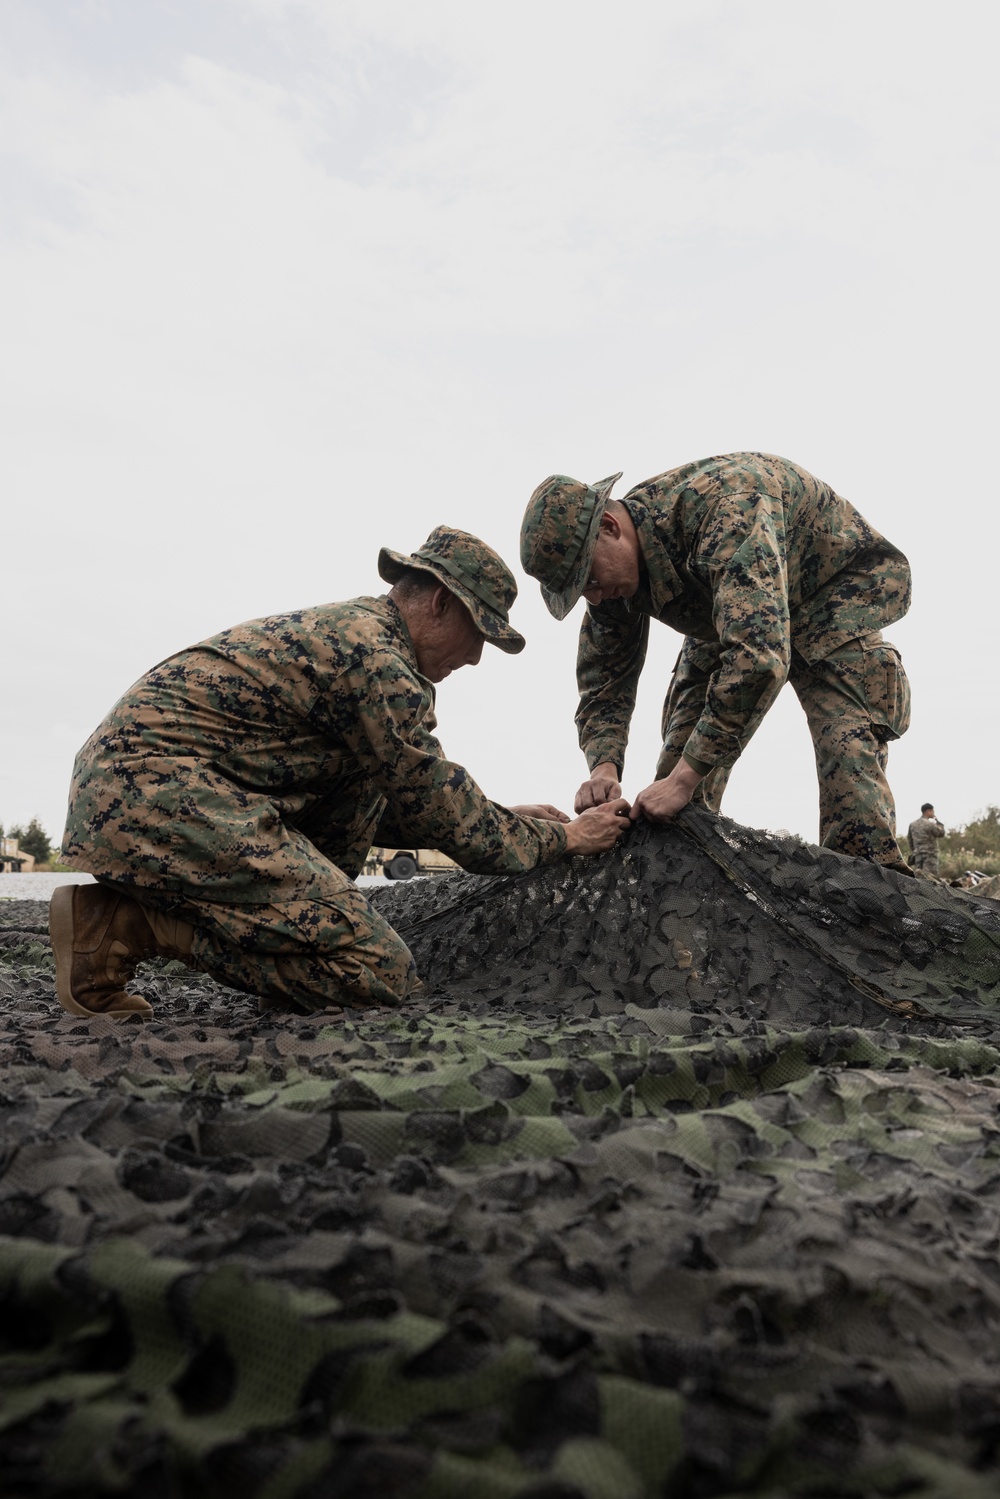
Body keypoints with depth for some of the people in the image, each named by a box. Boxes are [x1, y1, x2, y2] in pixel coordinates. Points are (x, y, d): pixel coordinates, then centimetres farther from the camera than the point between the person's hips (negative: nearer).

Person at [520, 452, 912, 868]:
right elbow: (602, 682, -7)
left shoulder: (723, 505, -41)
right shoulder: (613, 571, -16)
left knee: (847, 745, -24)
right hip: (729, 618, 7)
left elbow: (758, 654, -50)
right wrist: (604, 767, -28)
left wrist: (684, 778, -49)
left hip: (834, 588, -6)